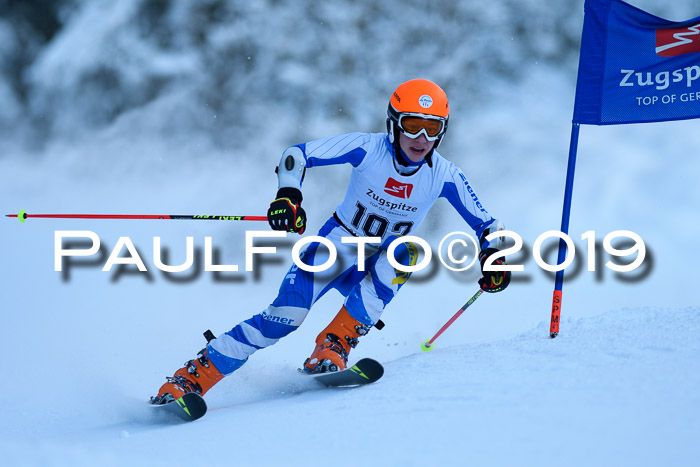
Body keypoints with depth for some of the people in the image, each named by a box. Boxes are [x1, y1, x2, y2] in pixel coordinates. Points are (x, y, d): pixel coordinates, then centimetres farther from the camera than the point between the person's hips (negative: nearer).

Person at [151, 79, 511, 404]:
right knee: (286, 315, -24)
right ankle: (190, 378, -17)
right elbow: (297, 154, -17)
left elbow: (485, 224, -2)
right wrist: (289, 195, -34)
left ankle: (333, 346, -33)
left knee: (406, 254, -34)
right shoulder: (367, 149, -17)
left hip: (379, 267, 2)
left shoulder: (444, 177, -12)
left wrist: (493, 257, -21)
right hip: (339, 243, -2)